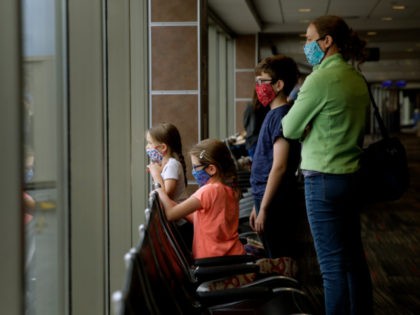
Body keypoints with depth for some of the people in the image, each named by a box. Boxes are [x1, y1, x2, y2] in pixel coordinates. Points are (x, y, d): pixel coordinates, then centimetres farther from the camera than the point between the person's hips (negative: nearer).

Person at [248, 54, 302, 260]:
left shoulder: (281, 116, -14)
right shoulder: (274, 114, 14)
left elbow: (279, 166, -20)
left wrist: (263, 208, -19)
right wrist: (258, 206, 19)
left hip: (275, 204, -9)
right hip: (267, 201, 9)